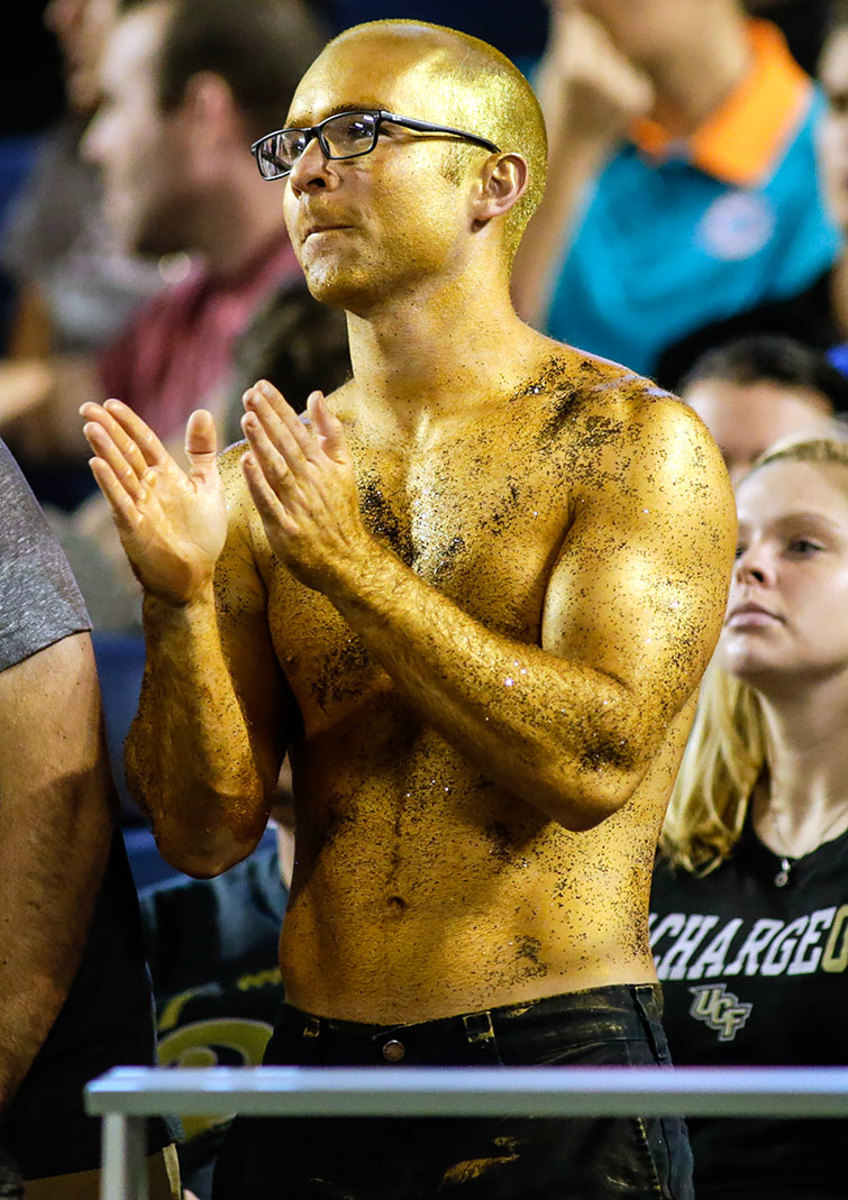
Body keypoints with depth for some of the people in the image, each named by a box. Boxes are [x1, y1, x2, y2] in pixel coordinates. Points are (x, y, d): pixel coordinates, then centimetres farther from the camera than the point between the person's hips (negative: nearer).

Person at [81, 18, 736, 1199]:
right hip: (313, 1077, 4)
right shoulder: (271, 480, 9)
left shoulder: (634, 444, -3)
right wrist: (182, 601, -13)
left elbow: (597, 762, -16)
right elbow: (207, 831, 3)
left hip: (559, 1075, -4)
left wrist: (352, 567, -19)